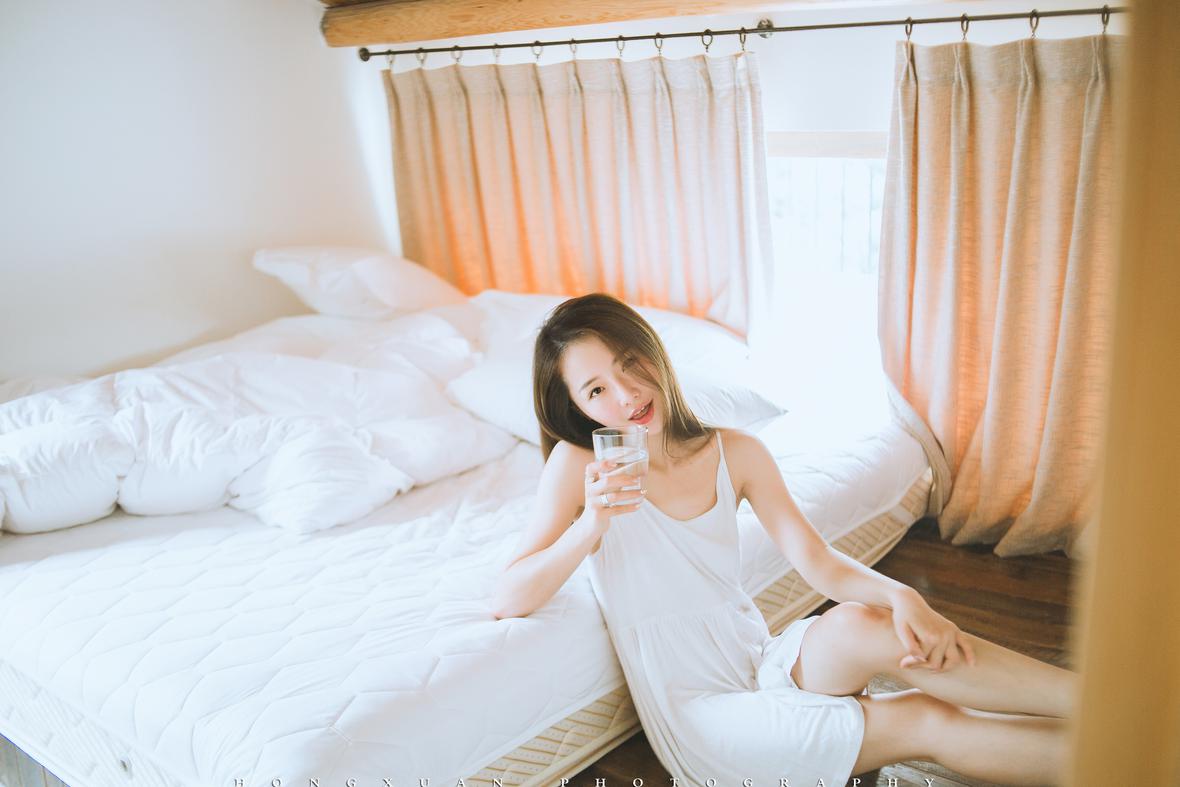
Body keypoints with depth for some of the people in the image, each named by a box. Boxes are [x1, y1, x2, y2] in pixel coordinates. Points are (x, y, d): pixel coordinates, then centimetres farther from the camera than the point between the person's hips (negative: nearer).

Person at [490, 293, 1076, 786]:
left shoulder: (735, 453, 2)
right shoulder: (577, 466, -10)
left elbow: (818, 563, -2)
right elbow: (507, 602, -13)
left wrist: (898, 595, -23)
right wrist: (589, 527, -28)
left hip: (761, 665, 3)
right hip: (697, 712, -3)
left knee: (859, 624, -30)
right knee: (929, 722, -21)